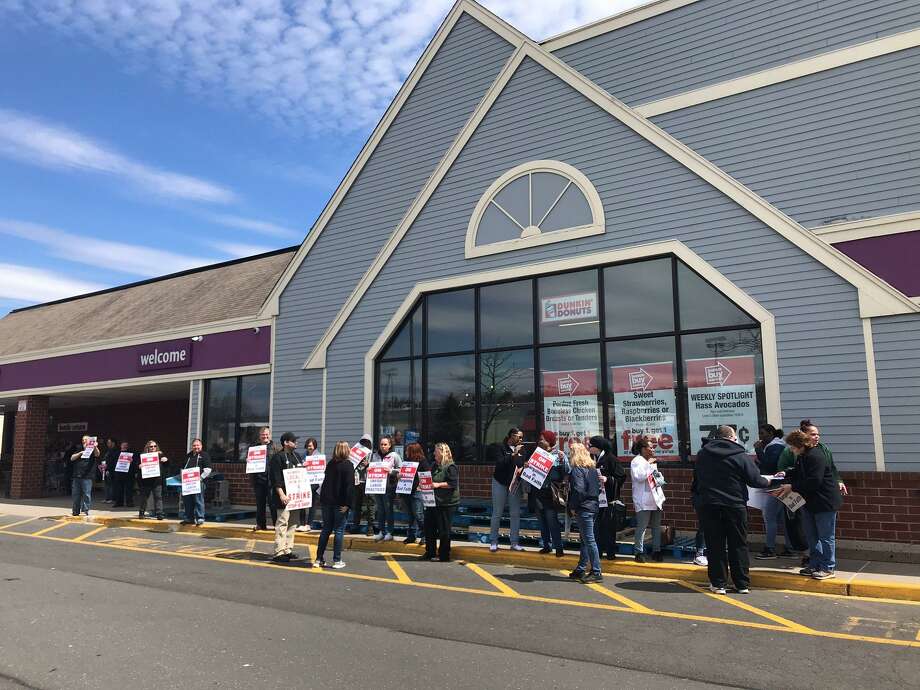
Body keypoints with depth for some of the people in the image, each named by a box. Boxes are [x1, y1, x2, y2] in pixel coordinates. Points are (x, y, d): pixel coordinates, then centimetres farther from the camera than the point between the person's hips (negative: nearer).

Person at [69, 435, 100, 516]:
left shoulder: (92, 451, 6)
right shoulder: (79, 451, 20)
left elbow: (97, 454, -16)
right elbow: (72, 458, 7)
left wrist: (95, 447, -36)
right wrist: (80, 453, -8)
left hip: (87, 477, -5)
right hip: (76, 476, 5)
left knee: (86, 494, -7)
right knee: (75, 494, 8)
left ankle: (85, 510, -3)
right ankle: (75, 511, 16)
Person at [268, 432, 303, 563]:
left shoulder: (297, 456, 16)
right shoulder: (277, 457, -8)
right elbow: (275, 478, -15)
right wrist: (281, 494, -21)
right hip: (284, 496, -8)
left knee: (292, 523, 12)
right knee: (282, 523, -9)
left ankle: (288, 550, 20)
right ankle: (279, 552, -6)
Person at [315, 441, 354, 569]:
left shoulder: (330, 464, 8)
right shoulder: (348, 465, -11)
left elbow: (326, 481, 14)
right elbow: (350, 485, -18)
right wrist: (348, 503, -18)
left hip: (327, 501, 6)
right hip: (340, 503, -6)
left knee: (326, 529, 13)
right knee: (339, 531, 2)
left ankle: (319, 559, 14)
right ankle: (337, 560, 5)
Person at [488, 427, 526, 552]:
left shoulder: (521, 449, 5)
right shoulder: (500, 447, -6)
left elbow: (525, 464, 7)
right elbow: (500, 463, -18)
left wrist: (522, 468, -15)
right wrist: (513, 454, -22)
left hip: (515, 483, 4)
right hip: (500, 482, -4)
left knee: (515, 514, 3)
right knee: (497, 513, 2)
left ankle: (514, 543, 11)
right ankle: (493, 542, 11)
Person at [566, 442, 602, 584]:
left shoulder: (577, 469, -13)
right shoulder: (592, 468, 12)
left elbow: (578, 490, -21)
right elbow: (599, 487, 15)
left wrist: (573, 507, -12)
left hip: (583, 508, -9)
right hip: (593, 506, 9)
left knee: (589, 540, -5)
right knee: (585, 540, 14)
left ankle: (596, 573, -2)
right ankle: (580, 570, 22)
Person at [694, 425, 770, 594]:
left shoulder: (702, 454, 5)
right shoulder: (741, 456, -6)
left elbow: (696, 478, 13)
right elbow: (755, 480, -5)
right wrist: (768, 481, 14)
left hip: (709, 505, 2)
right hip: (735, 505, -2)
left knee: (715, 545, 7)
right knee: (738, 545, 9)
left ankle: (718, 583, 9)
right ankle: (742, 584, 15)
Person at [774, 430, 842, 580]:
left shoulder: (816, 456, -22)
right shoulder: (801, 457, 9)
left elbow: (814, 482, -27)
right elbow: (796, 473, 13)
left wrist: (792, 487, -23)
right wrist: (785, 483, -7)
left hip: (825, 501, -10)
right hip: (809, 501, 10)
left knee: (826, 537, 0)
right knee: (811, 536, 15)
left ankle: (828, 568, 8)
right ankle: (814, 565, 24)